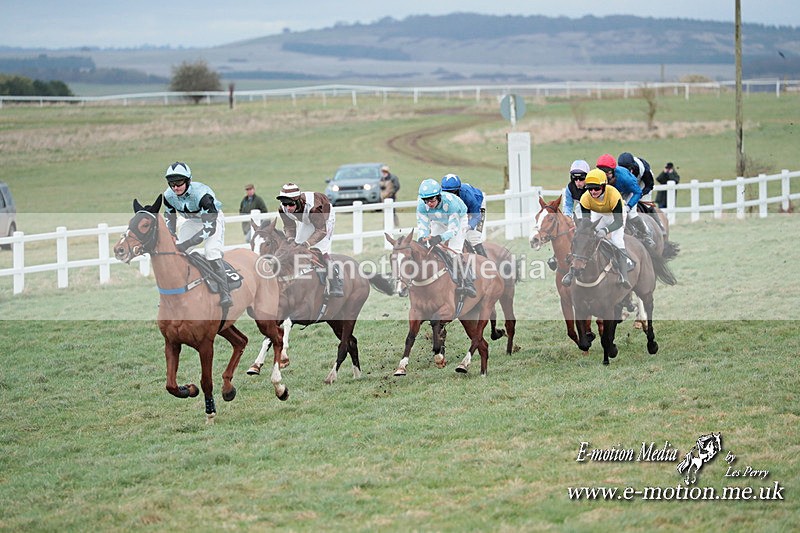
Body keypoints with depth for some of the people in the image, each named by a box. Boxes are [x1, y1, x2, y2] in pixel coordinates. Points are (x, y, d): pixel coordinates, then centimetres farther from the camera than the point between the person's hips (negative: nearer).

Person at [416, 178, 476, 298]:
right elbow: (423, 226, -26)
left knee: (454, 251, -20)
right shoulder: (422, 206, -30)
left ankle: (467, 283, -15)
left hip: (458, 220, -4)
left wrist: (440, 238, -57)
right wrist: (422, 238, -49)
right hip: (438, 223, 4)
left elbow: (453, 229, -39)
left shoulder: (450, 202, -42)